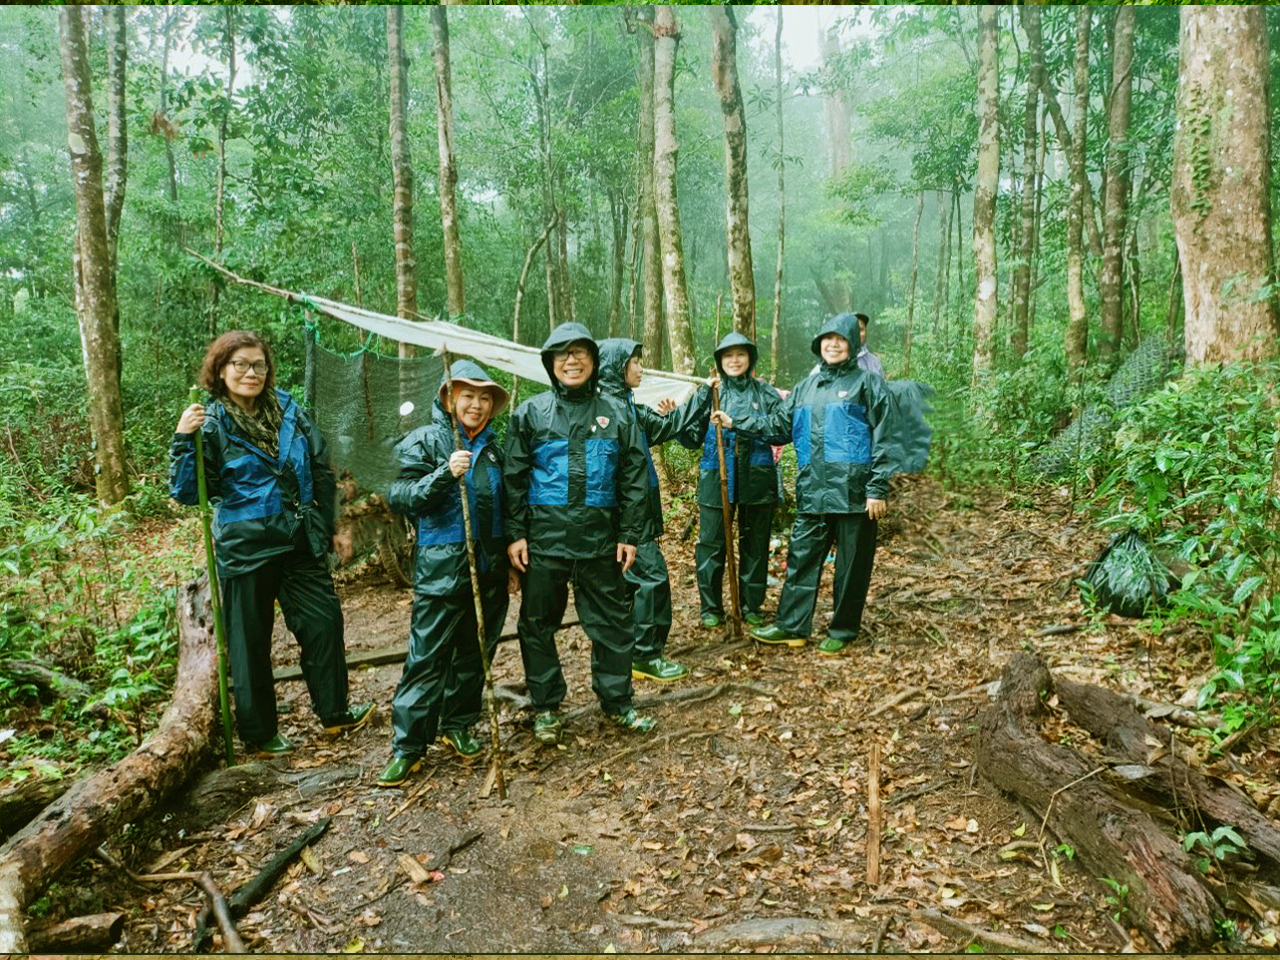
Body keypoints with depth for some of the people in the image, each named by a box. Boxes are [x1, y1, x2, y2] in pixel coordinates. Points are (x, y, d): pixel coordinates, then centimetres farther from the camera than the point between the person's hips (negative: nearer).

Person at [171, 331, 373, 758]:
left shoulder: (288, 411, 4)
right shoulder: (212, 424, -7)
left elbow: (322, 470, 12)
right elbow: (187, 493, -10)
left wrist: (324, 527, 11)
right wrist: (184, 440, -23)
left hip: (300, 544, 4)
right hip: (246, 549, -4)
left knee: (324, 622, 9)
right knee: (251, 642, 7)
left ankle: (334, 712, 27)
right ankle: (258, 734, 23)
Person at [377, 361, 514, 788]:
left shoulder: (493, 447, 12)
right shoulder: (424, 441, -3)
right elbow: (400, 497, -12)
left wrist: (510, 562, 19)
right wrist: (445, 473, -26)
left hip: (490, 568, 5)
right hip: (442, 570, -5)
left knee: (475, 652, 13)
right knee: (427, 658, -3)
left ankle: (457, 725, 29)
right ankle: (407, 746, 6)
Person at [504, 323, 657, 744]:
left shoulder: (616, 415, 6)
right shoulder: (531, 412, 3)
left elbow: (633, 480, 6)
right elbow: (514, 478, 2)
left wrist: (630, 535, 1)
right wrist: (515, 533, -4)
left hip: (600, 538, 1)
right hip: (544, 536, 0)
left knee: (612, 622, 9)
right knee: (538, 623, 9)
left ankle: (617, 703, 26)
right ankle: (546, 707, 26)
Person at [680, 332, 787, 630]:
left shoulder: (766, 393, 5)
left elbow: (785, 433, -1)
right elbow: (693, 438, 3)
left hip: (757, 479, 1)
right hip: (715, 479, 0)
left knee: (755, 545, 10)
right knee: (710, 545, 2)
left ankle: (752, 606, 23)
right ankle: (711, 608, 16)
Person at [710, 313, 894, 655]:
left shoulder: (868, 383, -2)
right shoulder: (807, 386, 15)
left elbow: (882, 440, -6)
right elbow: (777, 422, 16)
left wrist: (878, 489, -11)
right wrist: (734, 422, 7)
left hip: (853, 490, -5)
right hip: (812, 490, 5)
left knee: (851, 563, 5)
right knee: (801, 557, 9)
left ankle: (843, 630, 19)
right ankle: (791, 625, 19)